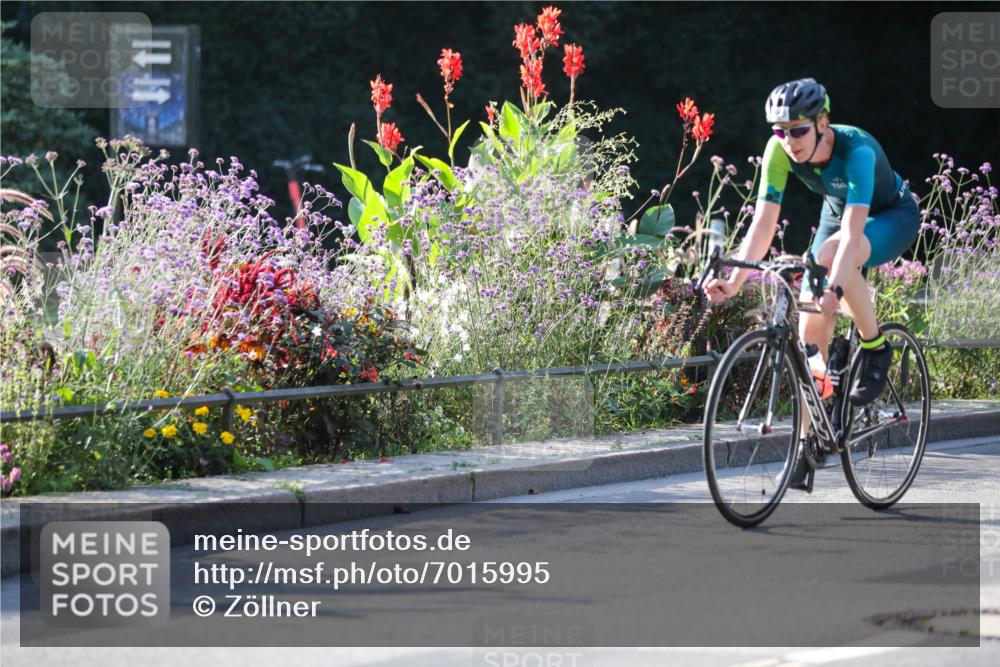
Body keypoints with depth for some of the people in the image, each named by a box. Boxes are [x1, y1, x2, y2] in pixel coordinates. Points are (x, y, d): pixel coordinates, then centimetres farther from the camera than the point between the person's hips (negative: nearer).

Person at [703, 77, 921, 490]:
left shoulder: (856, 150, -37)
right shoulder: (779, 151, -23)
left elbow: (853, 232, -46)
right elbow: (763, 223, -23)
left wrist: (834, 289, -59)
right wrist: (734, 281, -37)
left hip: (894, 216, -5)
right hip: (836, 213, 5)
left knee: (829, 255, -38)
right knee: (810, 330, -8)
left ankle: (876, 349, -16)